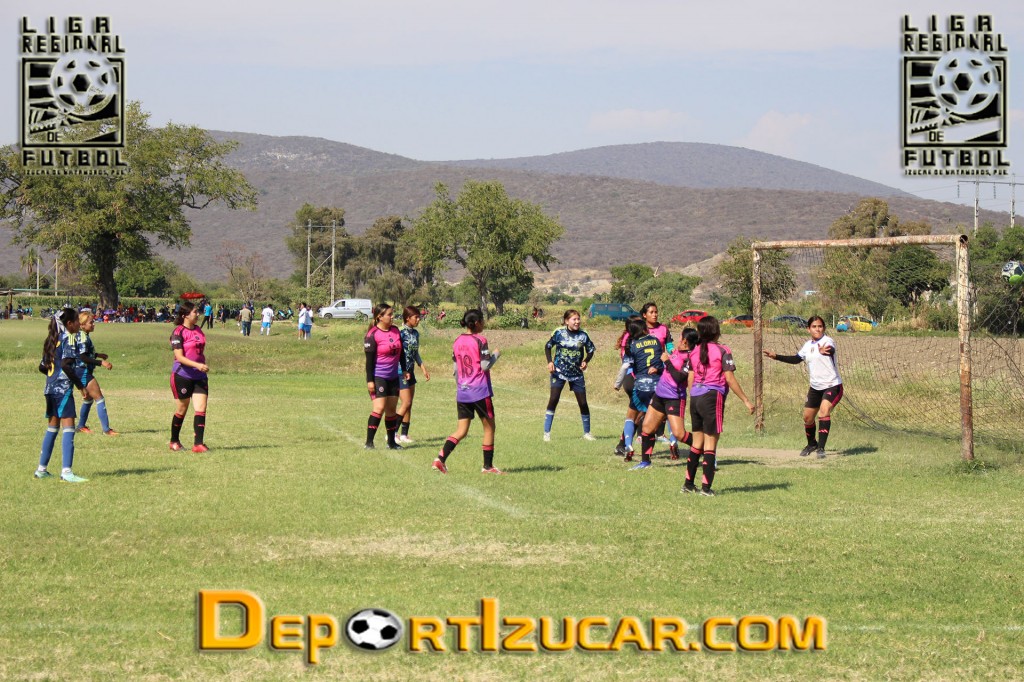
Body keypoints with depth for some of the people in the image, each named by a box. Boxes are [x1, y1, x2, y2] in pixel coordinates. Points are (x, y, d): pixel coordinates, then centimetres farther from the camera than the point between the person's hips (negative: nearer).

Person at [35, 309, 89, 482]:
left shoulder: (52, 340, 16)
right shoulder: (67, 339, -9)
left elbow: (42, 367, 18)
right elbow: (66, 364, -21)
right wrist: (80, 385, -17)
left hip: (50, 389, 9)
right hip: (63, 389, -9)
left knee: (52, 428, 16)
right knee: (68, 428, -11)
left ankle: (41, 469, 21)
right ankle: (66, 471, -19)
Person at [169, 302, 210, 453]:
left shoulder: (198, 330, 11)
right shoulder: (178, 332, -12)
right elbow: (179, 357, -19)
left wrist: (204, 366, 21)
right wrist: (197, 365, -28)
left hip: (199, 376, 6)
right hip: (182, 376, -6)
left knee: (201, 408, -6)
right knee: (182, 410, 6)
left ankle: (198, 444, -9)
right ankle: (174, 441, 24)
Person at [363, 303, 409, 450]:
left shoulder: (395, 331, 8)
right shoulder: (373, 335, -13)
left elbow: (401, 352, 20)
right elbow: (369, 359, -13)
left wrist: (404, 369, 18)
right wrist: (370, 380, -16)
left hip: (393, 376, 7)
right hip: (378, 376, -7)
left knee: (392, 409, 10)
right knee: (379, 408, -15)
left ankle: (392, 442, 18)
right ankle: (369, 442, -12)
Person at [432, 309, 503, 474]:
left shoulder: (457, 341, 7)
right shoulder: (480, 341, -12)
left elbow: (455, 368, 12)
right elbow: (485, 366, -14)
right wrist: (495, 354, 3)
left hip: (462, 392, 6)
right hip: (480, 391, -6)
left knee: (461, 430, 8)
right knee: (489, 427, 9)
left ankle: (441, 458, -10)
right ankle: (488, 466, 12)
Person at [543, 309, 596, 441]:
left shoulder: (583, 335, -4)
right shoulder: (559, 332, -8)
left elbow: (591, 350, 8)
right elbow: (548, 346, 4)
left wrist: (585, 361, -9)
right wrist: (550, 362, -9)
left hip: (576, 373, 2)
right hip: (559, 371, -2)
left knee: (583, 403, 3)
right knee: (553, 399, -11)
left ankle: (587, 433, 19)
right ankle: (546, 433, -5)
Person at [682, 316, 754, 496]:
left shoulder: (694, 352, 9)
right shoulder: (722, 351, -7)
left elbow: (690, 379, 10)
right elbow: (730, 379, -10)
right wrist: (746, 400, -5)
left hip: (695, 398, 6)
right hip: (713, 397, -6)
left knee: (697, 442, 15)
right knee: (710, 444, -1)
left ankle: (689, 483, 18)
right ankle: (706, 487, -3)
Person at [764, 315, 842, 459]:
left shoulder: (828, 341, -16)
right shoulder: (808, 345, 6)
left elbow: (831, 350, -41)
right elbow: (796, 359, 21)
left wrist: (825, 351, -65)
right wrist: (776, 356, 17)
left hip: (832, 386, -7)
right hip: (815, 387, 7)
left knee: (824, 412, -28)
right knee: (807, 417, 14)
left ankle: (821, 448, -26)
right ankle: (812, 444, 40)